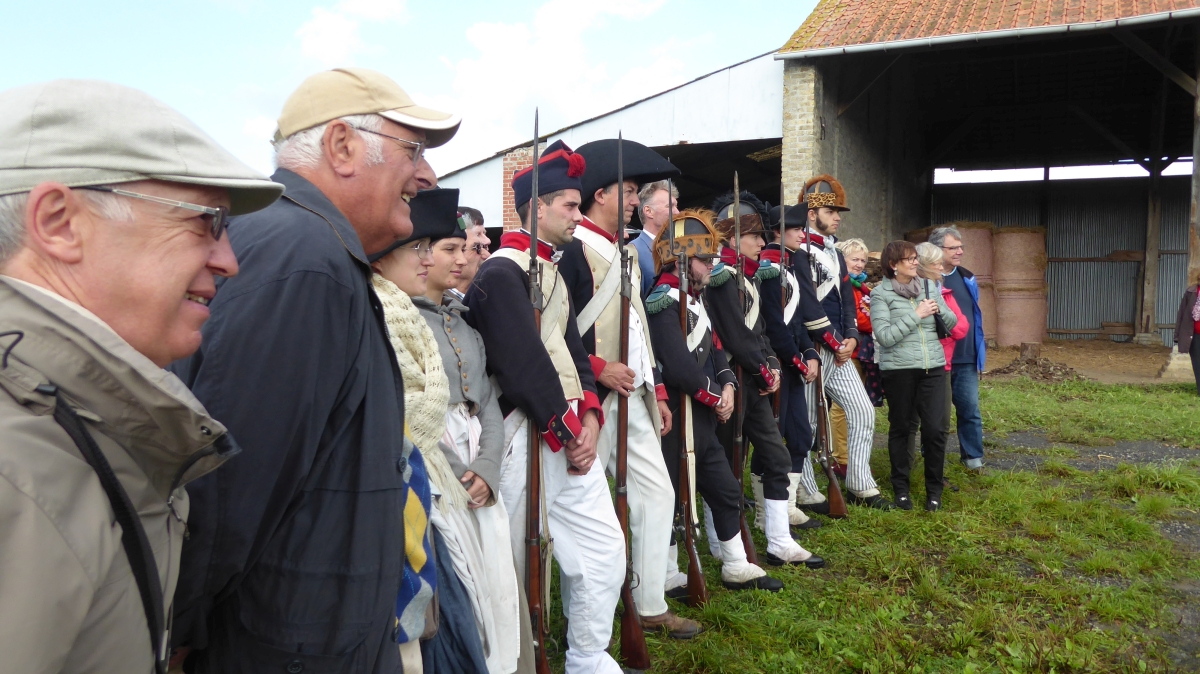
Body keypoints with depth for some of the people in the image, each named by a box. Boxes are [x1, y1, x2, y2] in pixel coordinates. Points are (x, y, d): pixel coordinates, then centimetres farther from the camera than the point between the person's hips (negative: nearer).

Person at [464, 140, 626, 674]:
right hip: (526, 439, -9)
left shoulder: (553, 270, 16)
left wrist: (588, 418, -3)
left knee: (605, 549, 11)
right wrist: (566, 432, -14)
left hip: (571, 434, 9)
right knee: (514, 565, 6)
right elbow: (524, 364, -20)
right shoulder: (501, 273, -13)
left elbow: (571, 348, 11)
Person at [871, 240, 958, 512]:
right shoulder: (881, 294, -5)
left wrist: (939, 308, -7)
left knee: (935, 429, -2)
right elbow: (884, 336, -15)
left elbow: (951, 324, 13)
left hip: (933, 367, 3)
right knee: (900, 428, 9)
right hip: (899, 369, -3)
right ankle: (901, 488, 23)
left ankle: (934, 490, 14)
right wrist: (916, 315, -14)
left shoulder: (928, 287, 10)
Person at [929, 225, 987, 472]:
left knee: (970, 410, 8)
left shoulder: (967, 278, 10)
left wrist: (981, 348, 15)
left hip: (966, 359, 5)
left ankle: (973, 457, 21)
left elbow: (975, 315, 17)